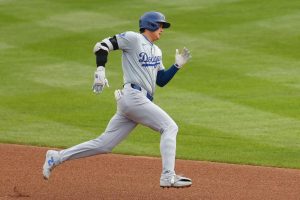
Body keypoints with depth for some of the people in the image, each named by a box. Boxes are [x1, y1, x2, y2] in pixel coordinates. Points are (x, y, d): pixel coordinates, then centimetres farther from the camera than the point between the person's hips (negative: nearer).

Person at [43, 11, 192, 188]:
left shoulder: (156, 51, 24)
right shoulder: (133, 39, -2)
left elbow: (161, 81, 23)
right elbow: (102, 46, -8)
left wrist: (177, 65, 10)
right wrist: (101, 71, -19)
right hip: (134, 95, -9)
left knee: (104, 144, 5)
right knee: (170, 127, -12)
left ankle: (57, 157, 11)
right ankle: (168, 177, -17)